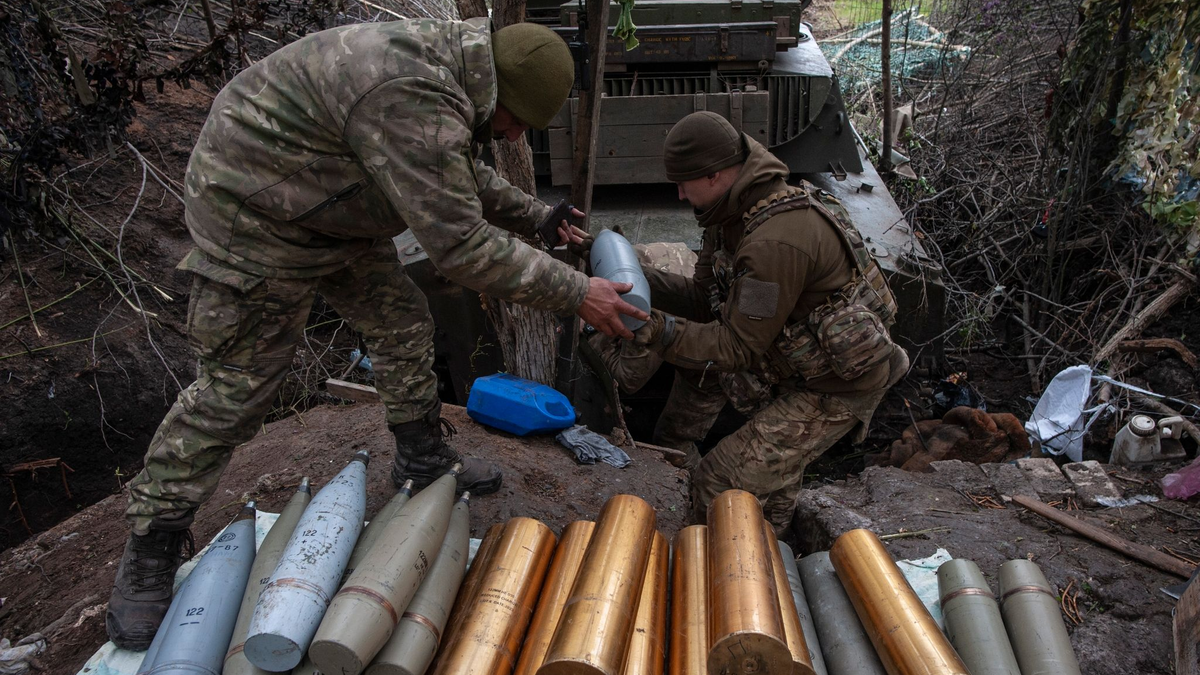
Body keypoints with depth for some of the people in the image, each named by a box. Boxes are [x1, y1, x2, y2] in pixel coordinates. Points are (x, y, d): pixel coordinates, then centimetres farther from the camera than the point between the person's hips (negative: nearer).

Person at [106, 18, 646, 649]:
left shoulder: (446, 62, 0)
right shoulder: (414, 103, -34)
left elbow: (465, 179, 17)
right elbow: (460, 245, -31)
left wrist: (538, 217, 14)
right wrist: (574, 293, -25)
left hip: (335, 210, 10)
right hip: (259, 220, -10)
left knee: (402, 325, 13)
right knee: (235, 387, -4)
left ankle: (424, 459, 32)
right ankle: (153, 542, 13)